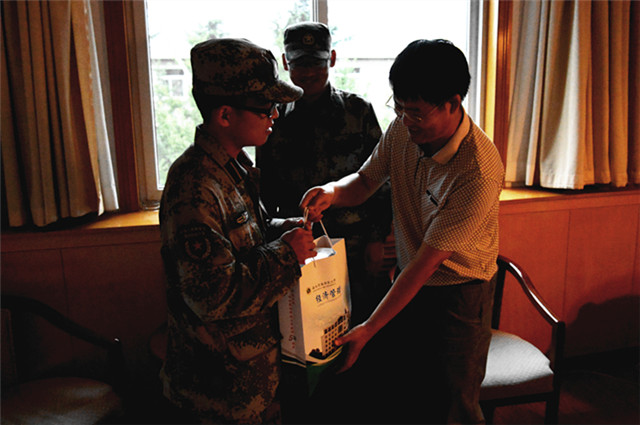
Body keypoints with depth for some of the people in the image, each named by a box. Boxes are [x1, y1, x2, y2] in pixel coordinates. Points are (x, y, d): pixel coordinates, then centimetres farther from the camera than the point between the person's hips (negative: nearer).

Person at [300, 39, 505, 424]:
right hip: (408, 280, 6)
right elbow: (365, 181, 4)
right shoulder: (404, 129, -10)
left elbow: (426, 262, -27)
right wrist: (333, 191, -20)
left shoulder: (479, 173, -30)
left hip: (459, 295, -5)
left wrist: (368, 330, -22)